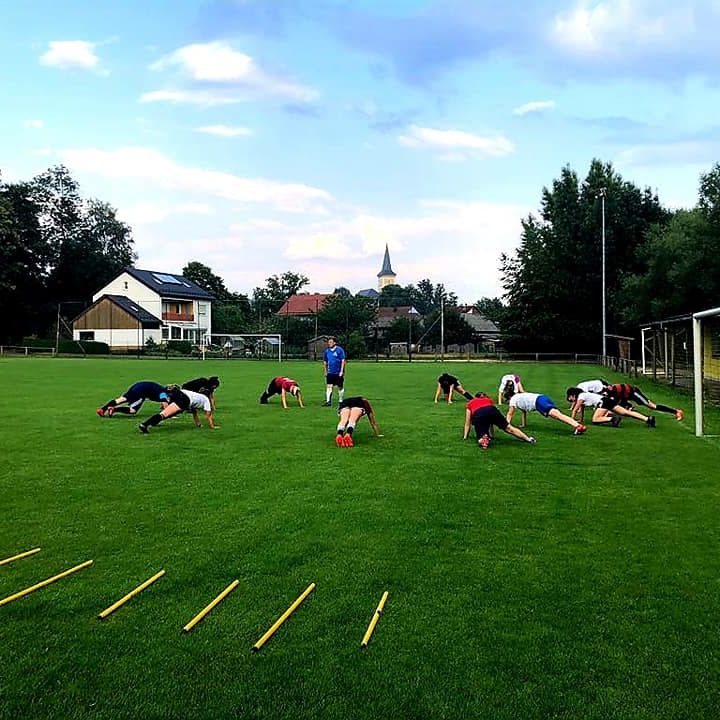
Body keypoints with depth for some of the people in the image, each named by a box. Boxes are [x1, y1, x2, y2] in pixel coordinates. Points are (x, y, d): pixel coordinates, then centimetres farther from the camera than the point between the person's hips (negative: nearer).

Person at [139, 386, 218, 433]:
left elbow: (194, 413, 50)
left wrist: (198, 424, 55)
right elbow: (208, 414, 25)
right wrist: (212, 426, 36)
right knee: (165, 414, -20)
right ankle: (144, 425, -36)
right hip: (184, 399, -8)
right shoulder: (206, 399, 24)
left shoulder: (198, 396, 43)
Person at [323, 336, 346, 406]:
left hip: (338, 373, -3)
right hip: (330, 373, 3)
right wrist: (326, 371, 14)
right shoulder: (326, 351, 8)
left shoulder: (339, 350, -6)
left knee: (340, 387, 6)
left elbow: (343, 361, -7)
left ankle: (340, 401, 18)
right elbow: (325, 361, 18)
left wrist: (341, 371, -11)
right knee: (329, 386, -6)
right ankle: (328, 401, -5)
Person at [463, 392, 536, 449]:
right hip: (492, 411, 2)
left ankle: (483, 440, -28)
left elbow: (467, 423, 37)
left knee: (481, 437, 4)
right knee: (508, 428, 11)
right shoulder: (488, 400, 41)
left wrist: (465, 437, 44)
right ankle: (528, 439, 6)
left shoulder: (469, 404, 37)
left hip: (477, 415, -2)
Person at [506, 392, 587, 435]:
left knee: (556, 414, -23)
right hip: (544, 398, 8)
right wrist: (523, 424, 48)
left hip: (538, 401, -8)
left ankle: (577, 426, -41)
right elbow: (524, 412, 45)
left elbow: (510, 414, 15)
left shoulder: (513, 399, 15)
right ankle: (578, 425, -25)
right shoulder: (520, 397, 38)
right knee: (558, 415, -8)